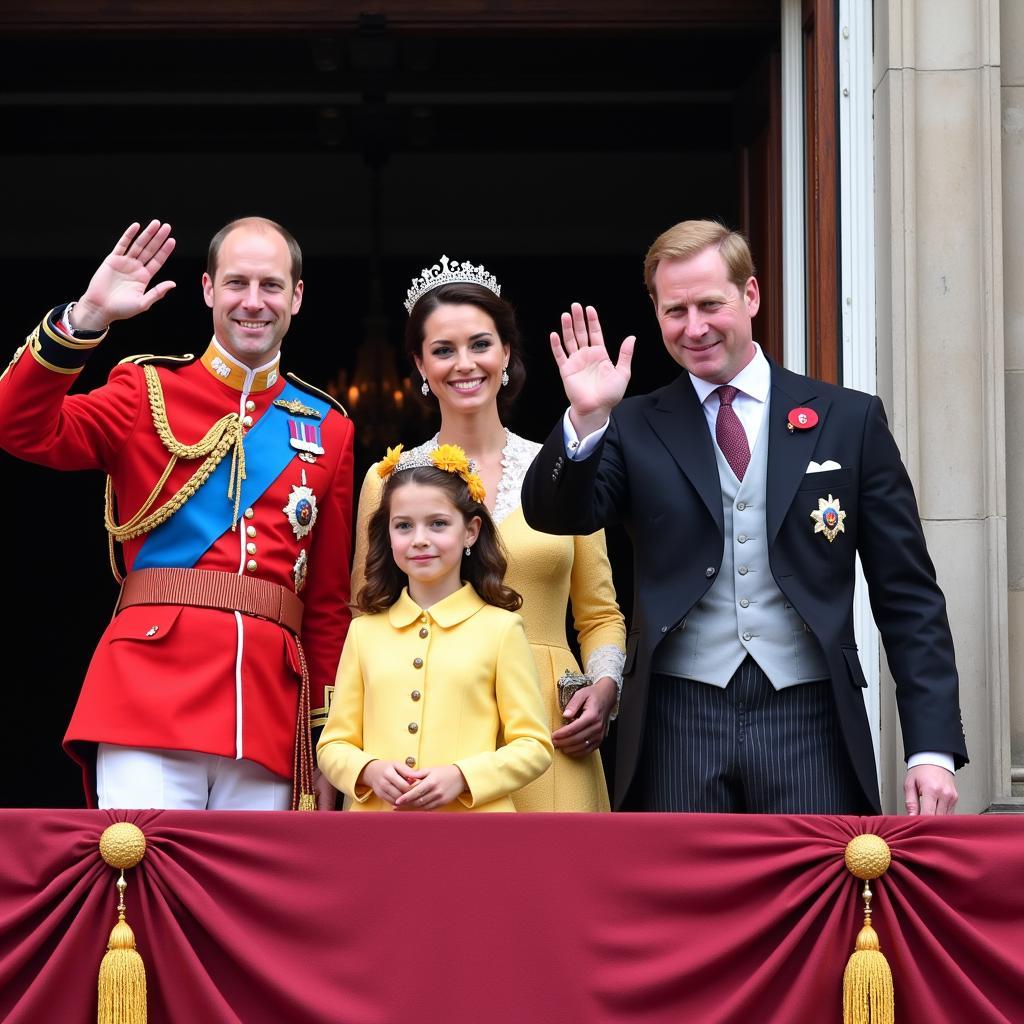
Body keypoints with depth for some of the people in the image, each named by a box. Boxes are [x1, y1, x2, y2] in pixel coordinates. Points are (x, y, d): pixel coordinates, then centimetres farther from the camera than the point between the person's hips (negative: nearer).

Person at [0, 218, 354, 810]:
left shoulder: (329, 429, 16)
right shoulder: (149, 392, 10)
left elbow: (331, 603, 16)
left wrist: (331, 741, 13)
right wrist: (88, 316, -16)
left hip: (271, 714, 3)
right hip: (152, 690, -3)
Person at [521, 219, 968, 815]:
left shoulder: (849, 420, 7)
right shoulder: (636, 429, 10)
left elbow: (909, 598, 6)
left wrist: (933, 746, -2)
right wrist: (587, 419, -20)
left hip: (809, 723, -1)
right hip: (680, 725, 1)